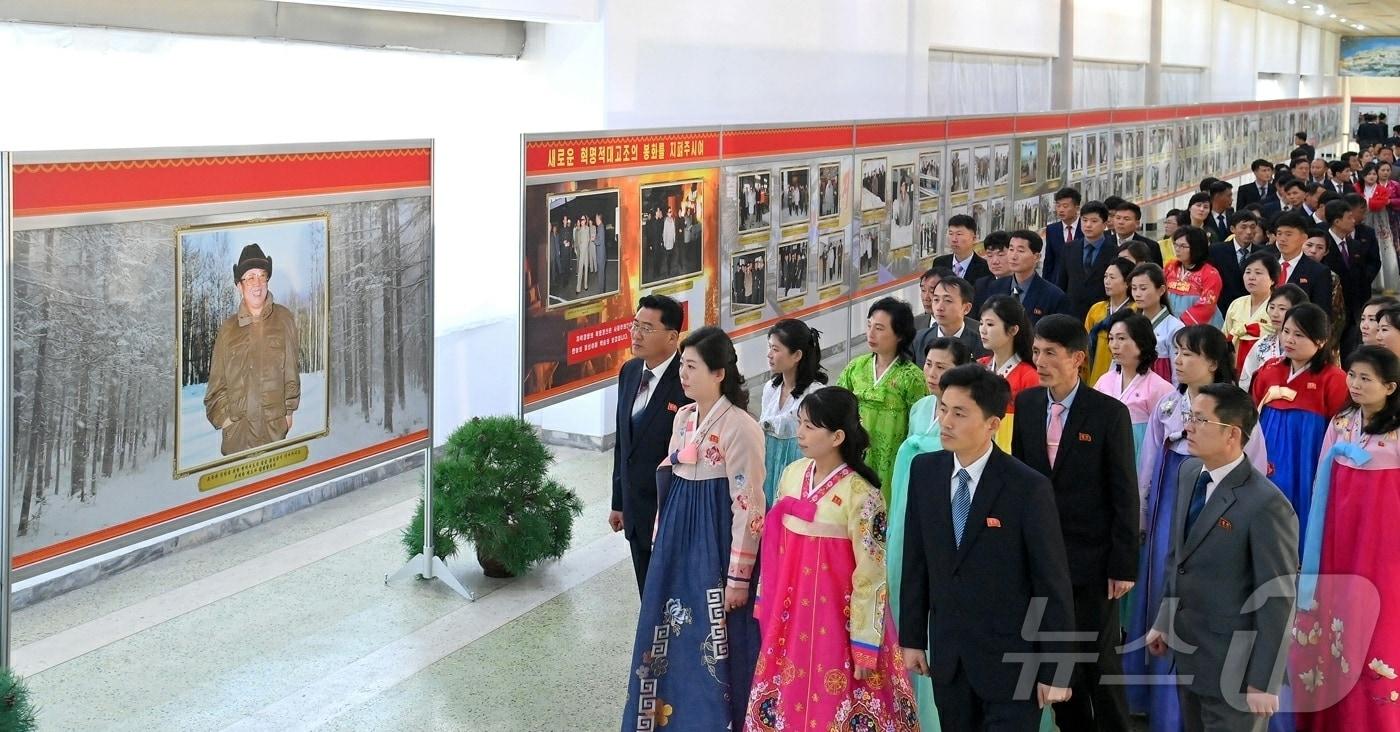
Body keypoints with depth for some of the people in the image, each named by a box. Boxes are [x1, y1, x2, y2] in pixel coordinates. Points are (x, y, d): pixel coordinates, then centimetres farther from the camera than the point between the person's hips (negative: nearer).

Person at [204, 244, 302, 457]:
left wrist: (289, 411, 8)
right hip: (237, 430, 0)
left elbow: (292, 370, 10)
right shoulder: (227, 329, 6)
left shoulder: (284, 319, 5)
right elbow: (217, 383, 9)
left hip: (276, 426, 0)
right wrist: (223, 418, -1)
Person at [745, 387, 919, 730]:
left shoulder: (860, 494, -18)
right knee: (787, 696, 16)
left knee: (832, 704, 4)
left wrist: (865, 645, -14)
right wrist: (766, 602, 14)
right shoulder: (792, 474, 0)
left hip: (835, 617, -6)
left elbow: (871, 574, -16)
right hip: (790, 613, 6)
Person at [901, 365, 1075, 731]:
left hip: (1010, 657, -4)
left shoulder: (1028, 488, -17)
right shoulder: (924, 470, -1)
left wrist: (1055, 670, -10)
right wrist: (912, 636, 8)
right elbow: (916, 560, 6)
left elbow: (1053, 583, -12)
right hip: (947, 655, 5)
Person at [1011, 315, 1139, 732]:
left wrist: (1124, 565, -10)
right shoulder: (1026, 404, 2)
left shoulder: (1110, 414, -11)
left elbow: (1125, 494, -9)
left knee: (1099, 659, 4)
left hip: (1091, 559, -4)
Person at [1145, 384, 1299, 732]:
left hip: (1232, 665, -7)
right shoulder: (1188, 473, 1)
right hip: (1187, 651, 7)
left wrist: (1263, 682, -17)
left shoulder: (1265, 505, -24)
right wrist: (1164, 620, 14)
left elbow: (1278, 600, -20)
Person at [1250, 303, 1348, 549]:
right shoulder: (1269, 370, 6)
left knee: (1301, 526, 1)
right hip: (1269, 463, 5)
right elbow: (1253, 416, 15)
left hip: (1307, 467, -4)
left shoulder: (1333, 379, -9)